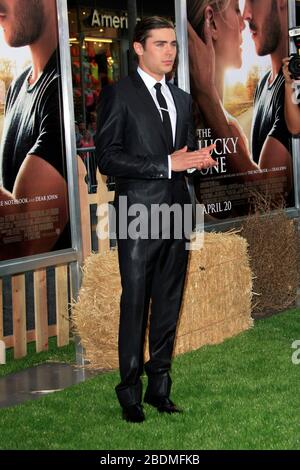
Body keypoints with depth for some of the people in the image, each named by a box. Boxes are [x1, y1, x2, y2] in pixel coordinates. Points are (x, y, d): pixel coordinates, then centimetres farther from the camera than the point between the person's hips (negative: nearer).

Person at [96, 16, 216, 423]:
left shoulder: (182, 99, 16)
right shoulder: (119, 95, -4)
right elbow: (107, 158, -13)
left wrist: (200, 158, -1)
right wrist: (167, 164, -18)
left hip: (176, 215, 6)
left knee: (168, 306, 9)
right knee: (135, 306, 0)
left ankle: (159, 387, 18)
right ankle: (130, 393, 9)